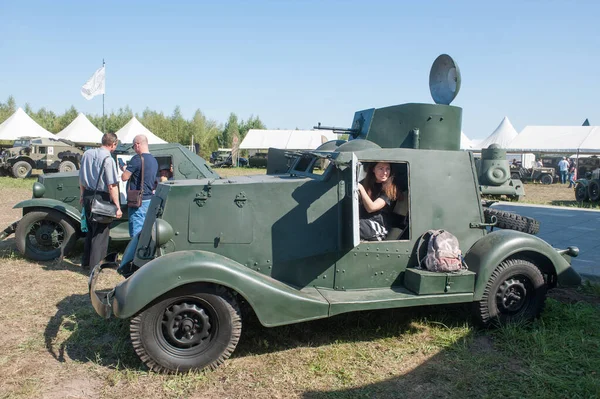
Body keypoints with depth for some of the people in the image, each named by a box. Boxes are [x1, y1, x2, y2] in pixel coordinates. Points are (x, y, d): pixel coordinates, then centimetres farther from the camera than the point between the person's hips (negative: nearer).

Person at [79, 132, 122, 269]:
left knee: (91, 230, 21)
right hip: (101, 198, -7)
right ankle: (95, 266, 7)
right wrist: (117, 207, -15)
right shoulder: (108, 159, -17)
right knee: (100, 232, 3)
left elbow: (81, 177, 15)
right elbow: (112, 186, -19)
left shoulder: (87, 154, 5)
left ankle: (86, 262, 31)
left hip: (87, 196, 7)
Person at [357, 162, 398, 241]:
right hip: (363, 221, 6)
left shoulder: (390, 190, -1)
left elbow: (371, 208, -12)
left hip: (379, 227, -6)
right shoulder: (367, 183, 17)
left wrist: (361, 188, -19)